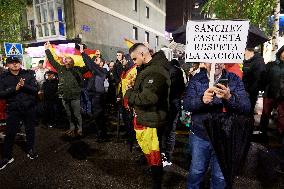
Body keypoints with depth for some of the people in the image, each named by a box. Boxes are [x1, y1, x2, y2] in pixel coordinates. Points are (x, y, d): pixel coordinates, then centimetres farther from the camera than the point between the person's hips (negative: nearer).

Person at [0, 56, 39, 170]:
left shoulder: (28, 74, 1)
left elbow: (35, 89, -5)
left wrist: (24, 86, -22)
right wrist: (15, 89, -19)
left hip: (29, 107, 1)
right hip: (13, 109, 0)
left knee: (30, 130, 12)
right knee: (10, 133, 3)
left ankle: (30, 150, 31)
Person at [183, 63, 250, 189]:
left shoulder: (235, 80, -4)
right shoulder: (196, 79, -4)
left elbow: (246, 107, -14)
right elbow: (186, 104, -14)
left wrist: (229, 97, -34)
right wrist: (202, 100, -35)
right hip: (199, 136, 0)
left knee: (220, 177, 18)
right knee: (196, 172, 19)